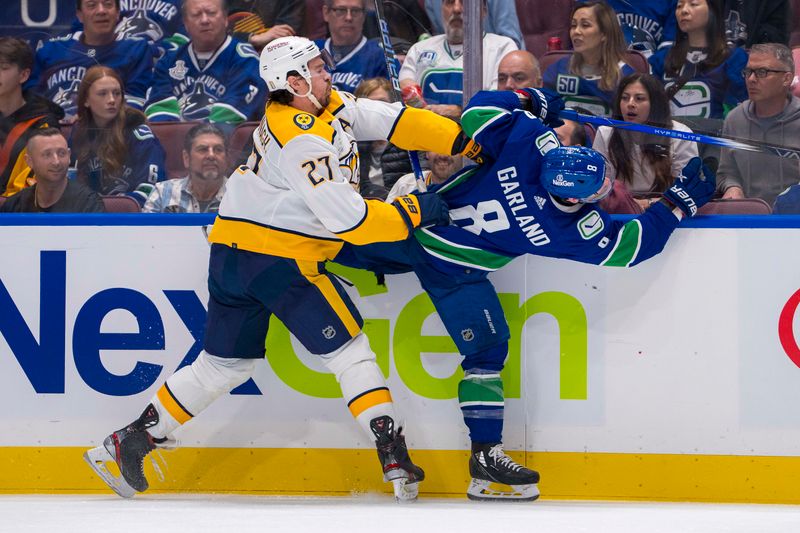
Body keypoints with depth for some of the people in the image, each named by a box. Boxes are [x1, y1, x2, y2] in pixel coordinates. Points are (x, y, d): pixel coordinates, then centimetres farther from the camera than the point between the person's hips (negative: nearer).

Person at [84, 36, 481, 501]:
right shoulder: (305, 142, -19)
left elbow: (392, 121, 9)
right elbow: (348, 220, -21)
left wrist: (462, 141, 3)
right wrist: (413, 212, -12)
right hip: (281, 259, -9)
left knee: (225, 364, 16)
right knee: (349, 351, 0)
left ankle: (131, 442, 17)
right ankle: (394, 457, -3)